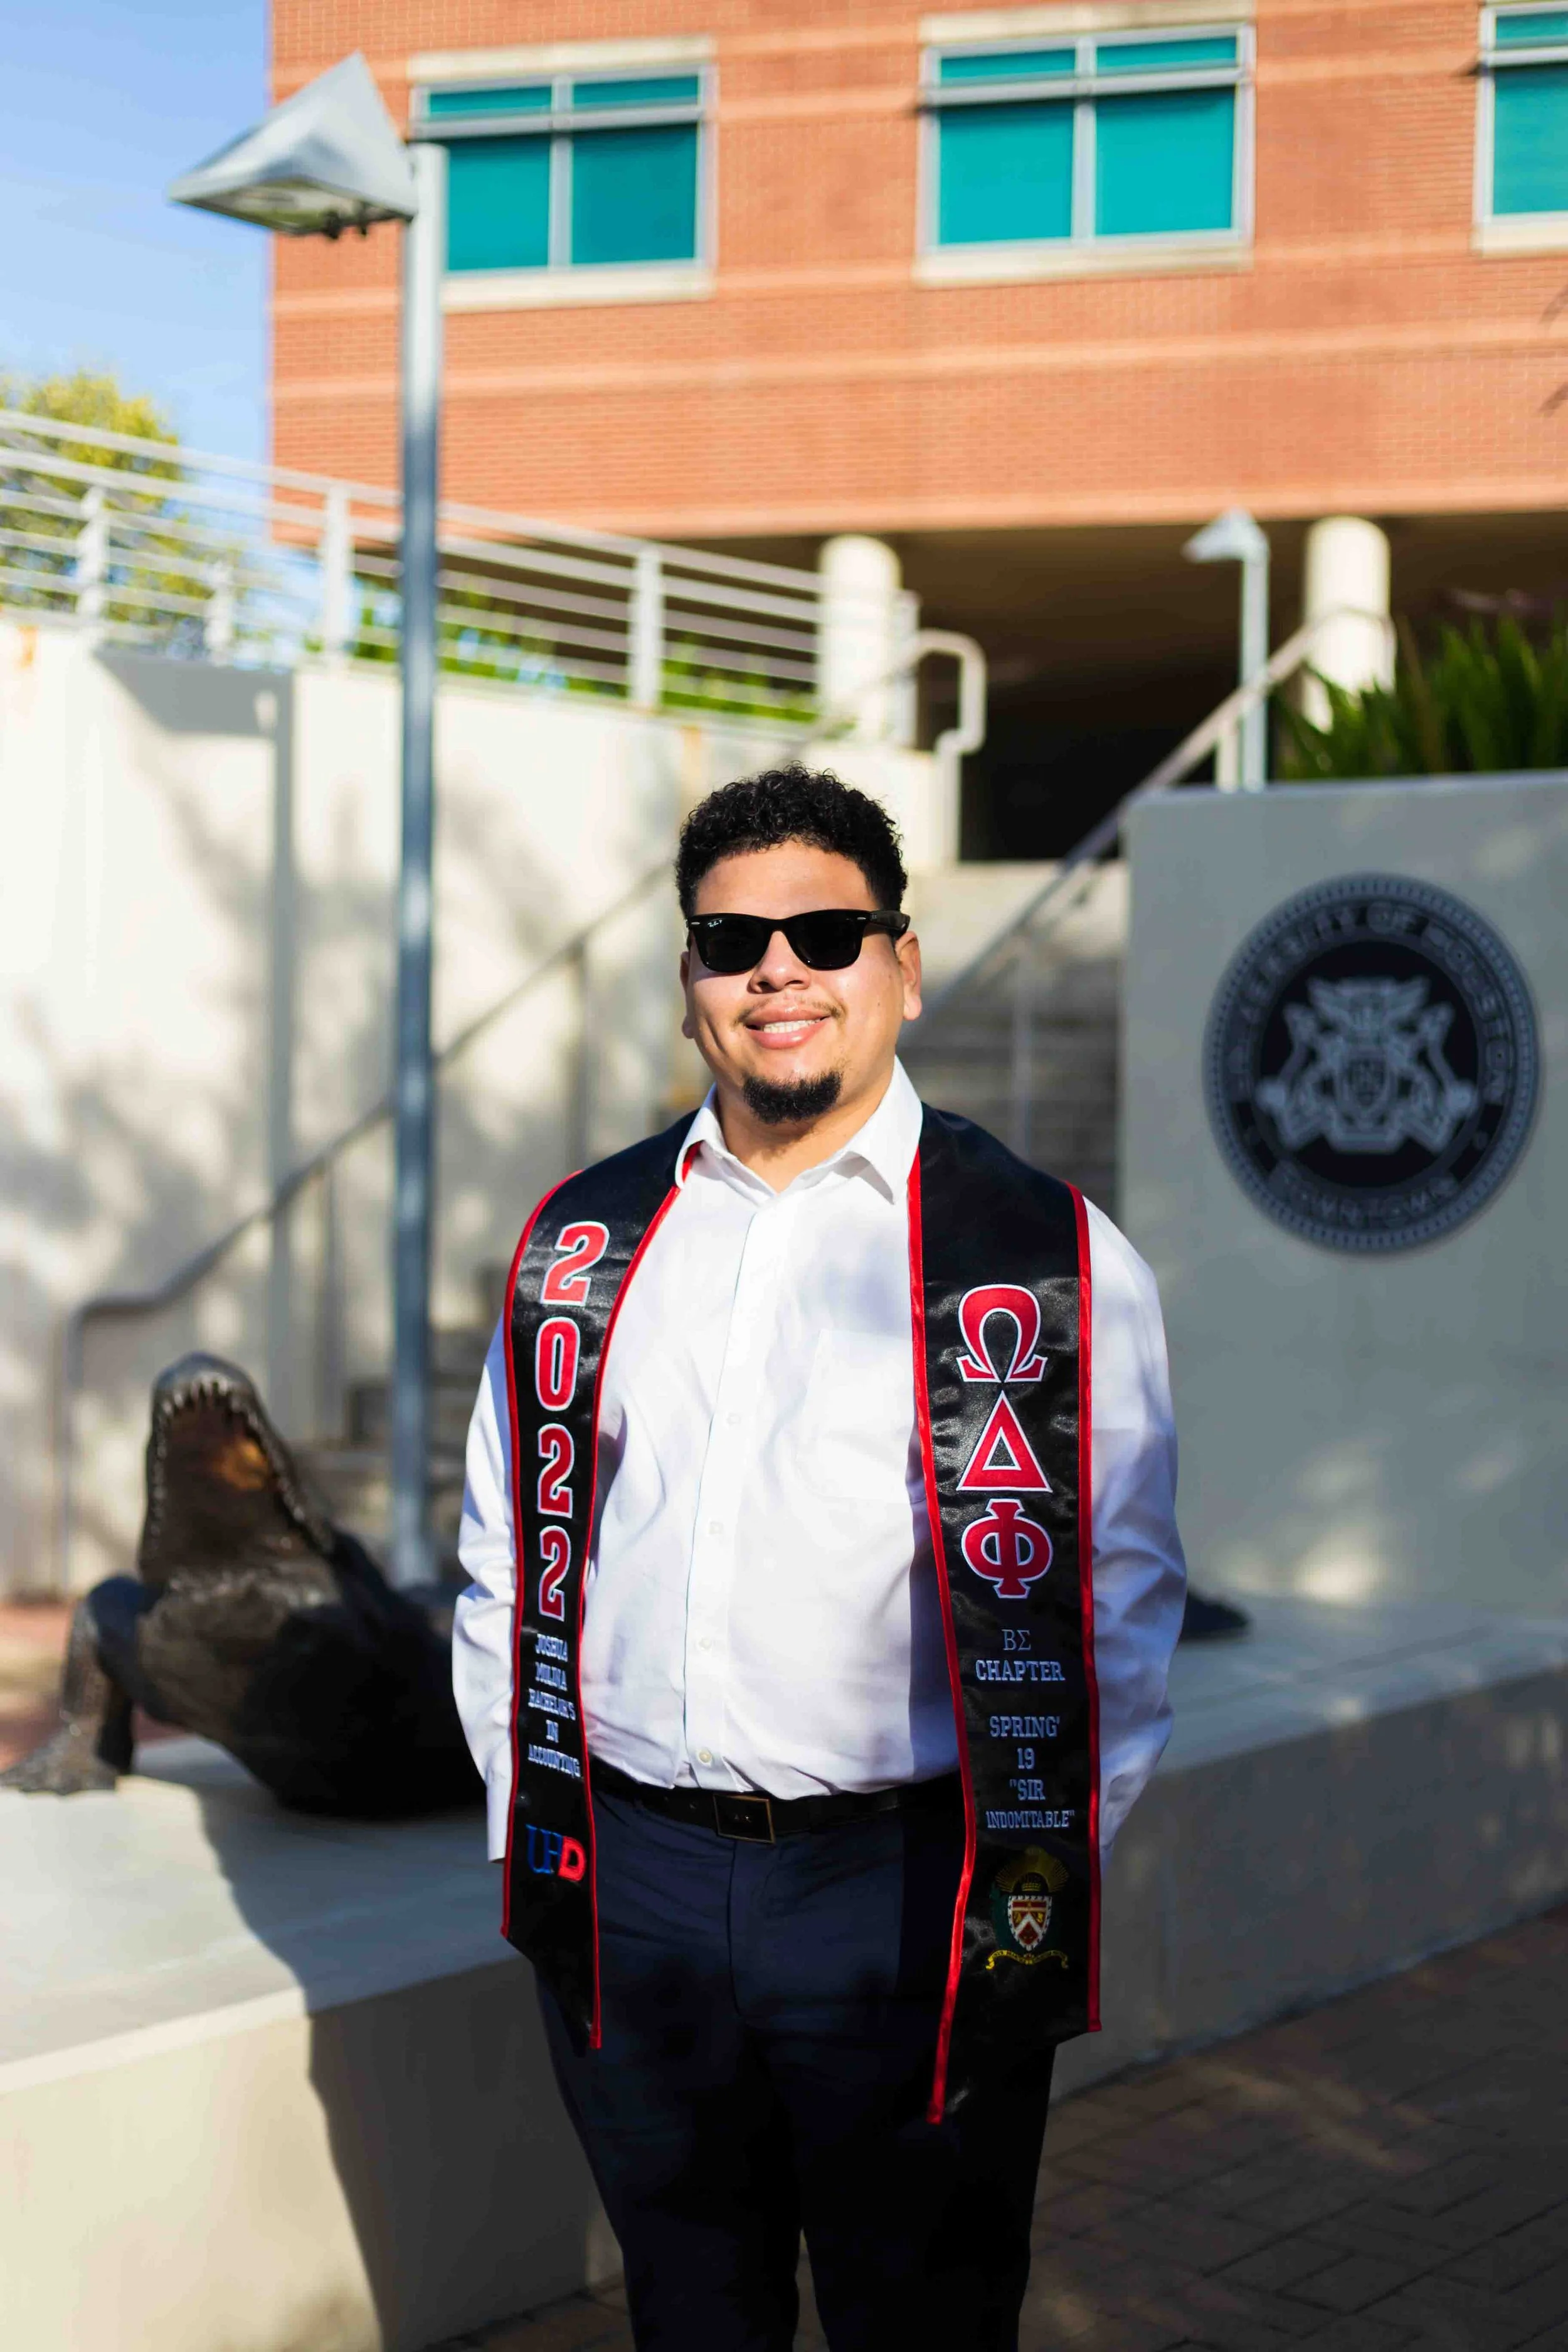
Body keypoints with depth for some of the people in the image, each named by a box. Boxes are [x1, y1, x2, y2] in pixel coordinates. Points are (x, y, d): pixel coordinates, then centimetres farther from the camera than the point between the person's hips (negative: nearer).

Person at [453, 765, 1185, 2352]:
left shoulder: (1053, 1260, -3)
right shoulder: (584, 1244, 8)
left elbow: (1115, 1610, -2)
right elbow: (503, 1562, 14)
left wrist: (1035, 1894, -6)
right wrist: (533, 1831, 7)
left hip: (909, 1897, -3)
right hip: (627, 1891, 3)